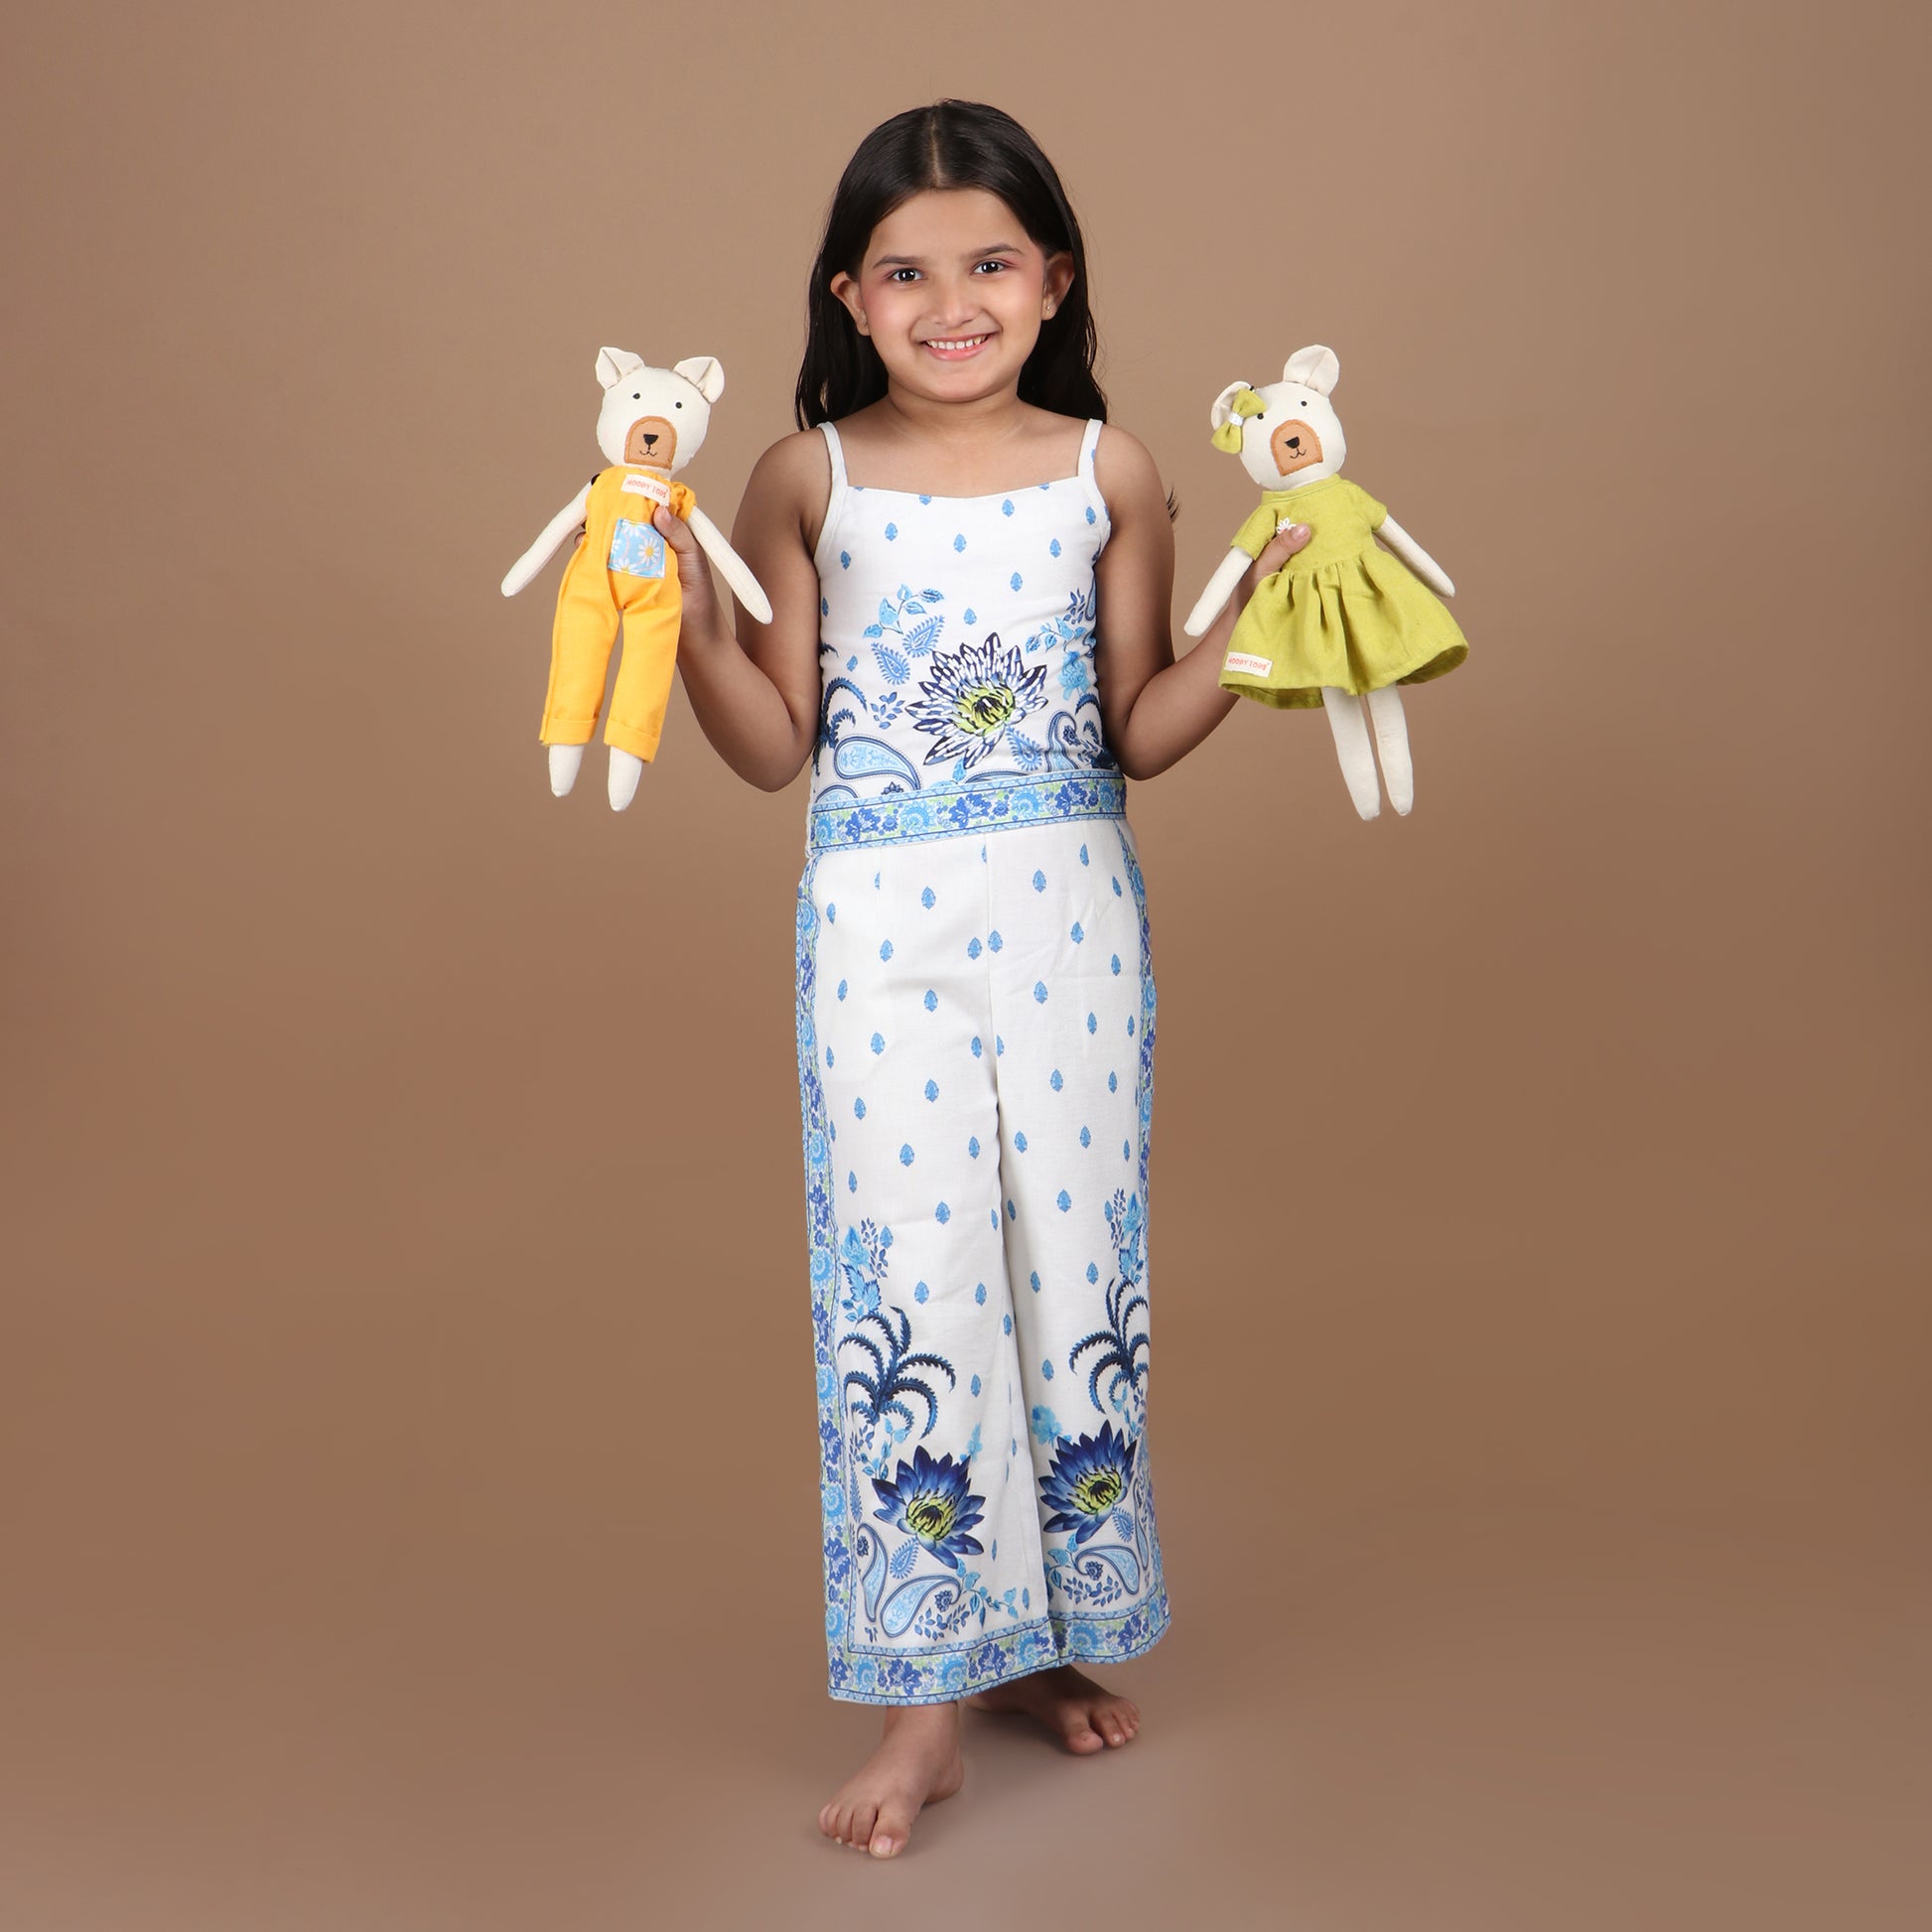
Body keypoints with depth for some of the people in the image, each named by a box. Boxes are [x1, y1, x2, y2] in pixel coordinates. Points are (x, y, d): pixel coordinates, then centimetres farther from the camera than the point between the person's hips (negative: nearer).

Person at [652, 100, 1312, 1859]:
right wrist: (692, 620, -13)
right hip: (881, 920, -1)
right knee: (907, 1270, 0)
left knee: (1074, 1250, 8)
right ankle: (926, 1694, 14)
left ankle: (1043, 1631, 29)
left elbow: (1137, 736, 5)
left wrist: (1244, 639, -10)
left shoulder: (1110, 472, 3)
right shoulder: (806, 481, 0)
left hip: (1067, 912, 2)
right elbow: (777, 748, 1)